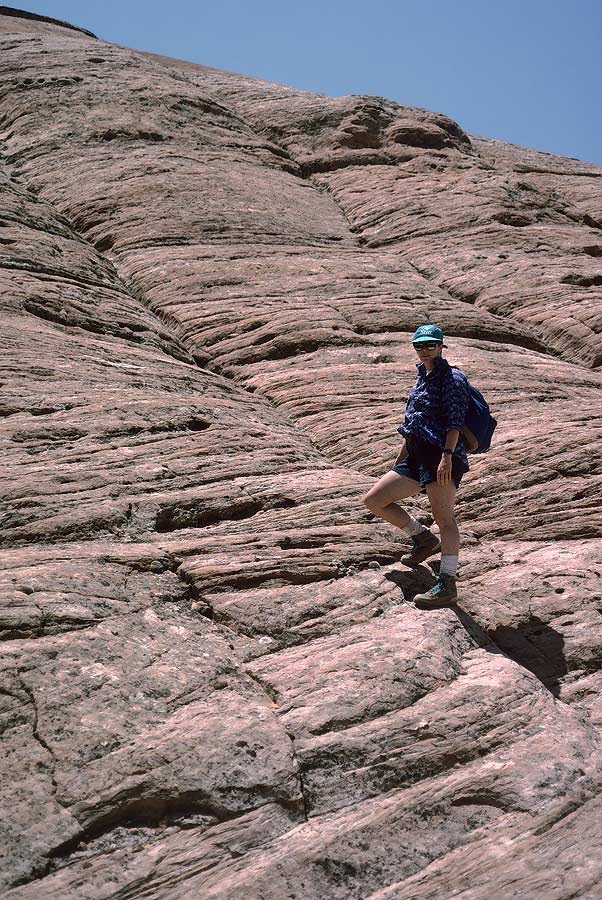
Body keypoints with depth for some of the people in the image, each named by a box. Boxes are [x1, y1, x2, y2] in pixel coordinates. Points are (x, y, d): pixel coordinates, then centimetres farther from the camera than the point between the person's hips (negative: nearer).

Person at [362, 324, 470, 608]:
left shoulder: (452, 378, -1)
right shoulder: (422, 378, 24)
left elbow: (455, 421, -13)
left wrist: (447, 455, -25)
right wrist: (400, 458, 28)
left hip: (441, 454, -9)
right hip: (416, 456, 9)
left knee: (443, 515, -19)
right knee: (373, 500, 7)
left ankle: (447, 584, -25)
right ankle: (423, 539, 16)